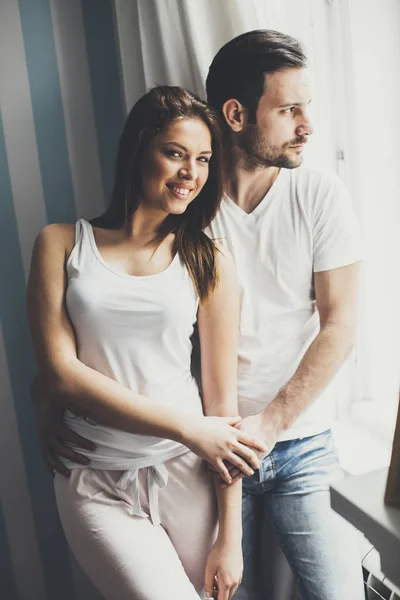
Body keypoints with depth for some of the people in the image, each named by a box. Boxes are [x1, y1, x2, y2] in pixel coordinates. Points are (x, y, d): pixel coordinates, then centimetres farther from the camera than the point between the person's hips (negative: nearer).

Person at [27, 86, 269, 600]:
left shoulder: (210, 263, 1)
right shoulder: (61, 243, 0)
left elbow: (222, 400, -1)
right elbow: (59, 373, -7)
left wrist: (230, 537, -2)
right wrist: (188, 428, -11)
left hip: (185, 477, 1)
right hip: (96, 485, -1)